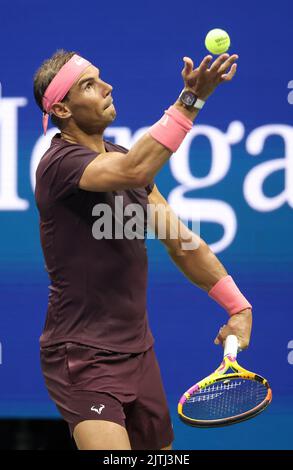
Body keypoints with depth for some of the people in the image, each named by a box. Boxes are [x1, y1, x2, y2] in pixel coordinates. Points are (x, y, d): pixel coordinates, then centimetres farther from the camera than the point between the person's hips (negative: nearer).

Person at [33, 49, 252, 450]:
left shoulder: (122, 157, 12)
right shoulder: (59, 163, -16)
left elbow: (182, 243, 15)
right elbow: (134, 172, -37)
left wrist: (238, 307, 9)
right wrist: (191, 98, -40)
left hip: (137, 351, 9)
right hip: (84, 358, -9)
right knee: (110, 452, -25)